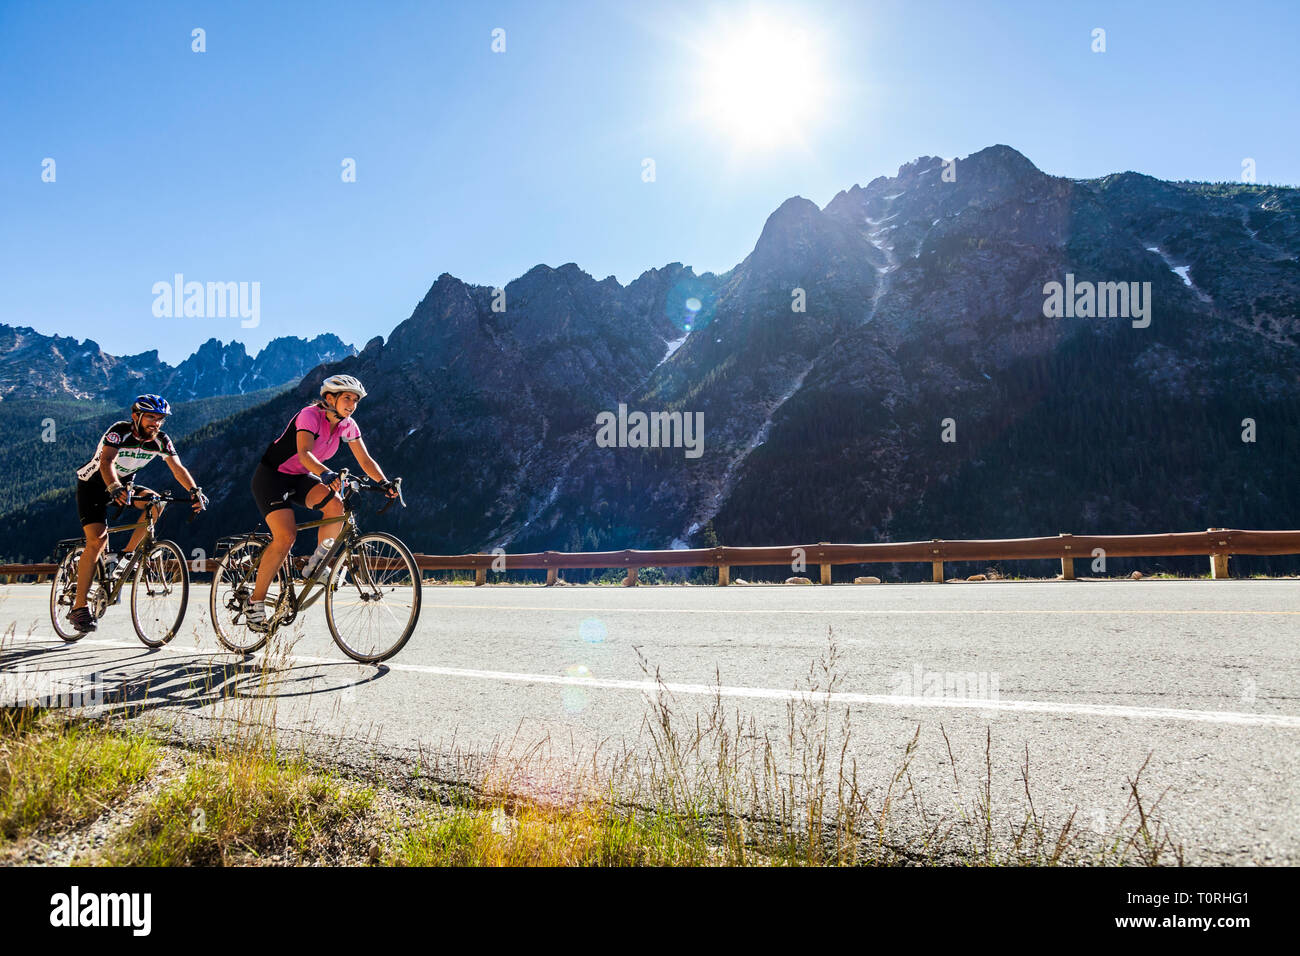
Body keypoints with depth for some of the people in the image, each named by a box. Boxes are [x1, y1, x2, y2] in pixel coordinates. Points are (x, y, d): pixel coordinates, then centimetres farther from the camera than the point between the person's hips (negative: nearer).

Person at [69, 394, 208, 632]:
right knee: (97, 540, -18)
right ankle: (79, 608, -13)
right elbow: (106, 462, -42)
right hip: (93, 485, -5)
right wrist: (114, 487, -61)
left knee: (155, 503, -23)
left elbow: (177, 467, -23)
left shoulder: (161, 440, -13)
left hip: (123, 484, 5)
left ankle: (126, 554, -3)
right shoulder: (119, 431, -27)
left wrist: (194, 491, -41)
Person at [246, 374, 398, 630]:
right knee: (286, 536, -22)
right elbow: (304, 453, -38)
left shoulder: (348, 426, -4)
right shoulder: (310, 415, -23)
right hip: (271, 475, -6)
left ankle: (317, 562, -5)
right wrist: (326, 474, -56)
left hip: (300, 478, 6)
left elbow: (365, 460, -5)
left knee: (336, 505, -25)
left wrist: (384, 482, -22)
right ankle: (255, 603, -10)